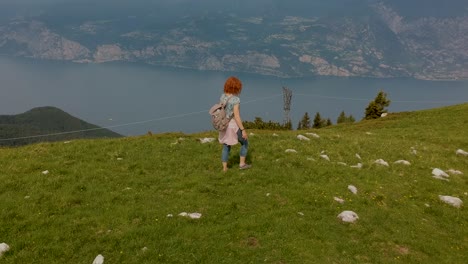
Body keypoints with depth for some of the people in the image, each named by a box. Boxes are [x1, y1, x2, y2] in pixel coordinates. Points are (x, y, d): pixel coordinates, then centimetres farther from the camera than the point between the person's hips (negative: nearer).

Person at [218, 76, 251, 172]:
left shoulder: (222, 97, -1)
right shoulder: (235, 99, -22)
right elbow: (237, 116, -23)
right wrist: (243, 130, -18)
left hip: (225, 125, 6)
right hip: (234, 126, -6)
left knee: (226, 147, 19)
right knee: (245, 143, 18)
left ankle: (224, 168, 21)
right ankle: (242, 163, 22)